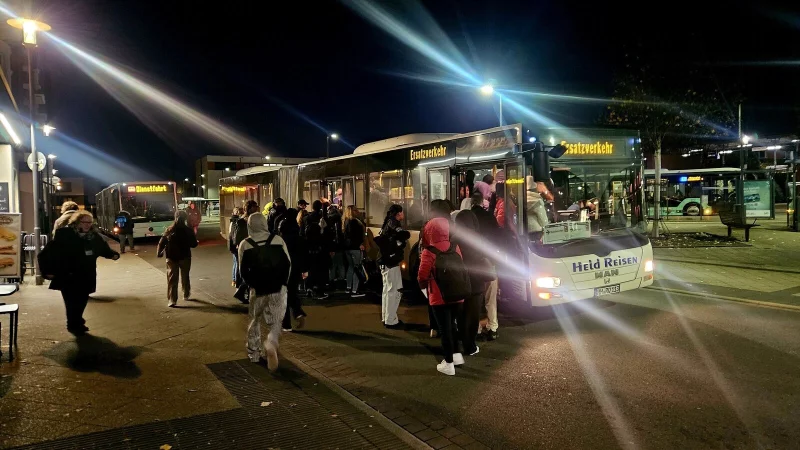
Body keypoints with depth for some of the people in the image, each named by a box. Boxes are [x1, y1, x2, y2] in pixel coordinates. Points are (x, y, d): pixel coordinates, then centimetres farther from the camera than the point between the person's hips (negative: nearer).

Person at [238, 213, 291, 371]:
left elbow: (243, 270, 2)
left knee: (254, 321, 19)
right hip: (278, 287, 0)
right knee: (275, 321, 8)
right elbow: (288, 263, 0)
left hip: (258, 289, 0)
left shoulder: (244, 244, -2)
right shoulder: (277, 239, -2)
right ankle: (271, 343, -19)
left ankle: (254, 353, 27)